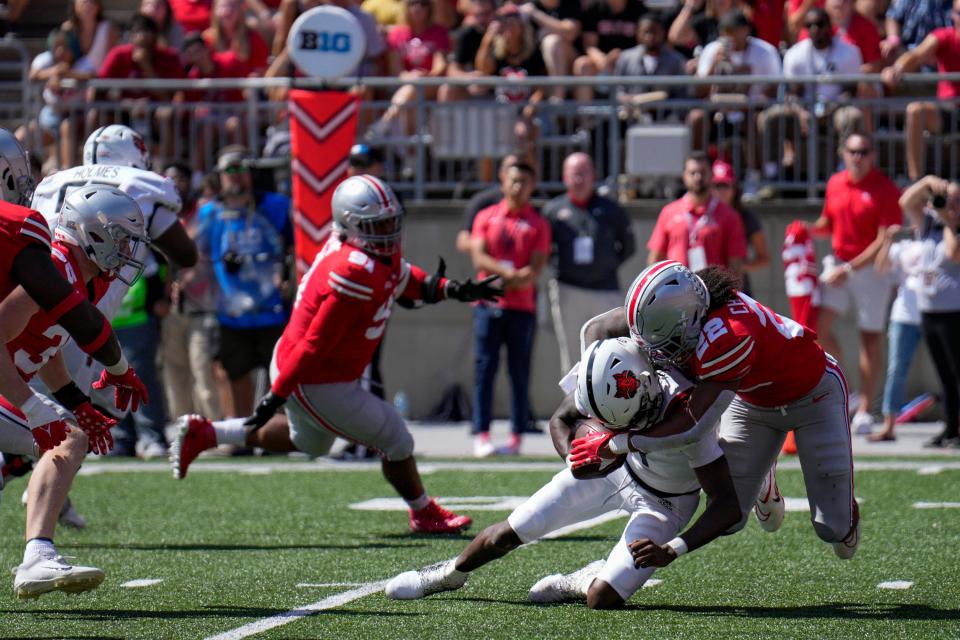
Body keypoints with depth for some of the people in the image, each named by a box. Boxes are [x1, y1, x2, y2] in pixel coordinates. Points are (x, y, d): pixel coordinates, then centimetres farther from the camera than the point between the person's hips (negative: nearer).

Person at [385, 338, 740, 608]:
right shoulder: (609, 382, -28)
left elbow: (729, 504, -34)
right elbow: (561, 419, -5)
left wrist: (673, 550, -42)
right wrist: (574, 457, -27)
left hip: (664, 503, -4)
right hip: (614, 465, 4)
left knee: (602, 599, -20)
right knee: (511, 531, 7)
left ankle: (582, 582, 17)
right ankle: (450, 573, 39)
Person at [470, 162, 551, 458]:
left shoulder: (538, 224, 7)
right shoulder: (486, 217, 10)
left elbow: (535, 271, -1)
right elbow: (479, 258, -1)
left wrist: (506, 282, -15)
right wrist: (510, 273, -15)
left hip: (522, 306, 0)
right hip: (488, 304, 0)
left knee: (520, 372, 0)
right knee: (485, 369, -4)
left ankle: (517, 436, 3)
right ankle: (481, 435, -6)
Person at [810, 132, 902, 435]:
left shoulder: (885, 190, -11)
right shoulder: (835, 184, 7)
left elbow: (884, 241, -16)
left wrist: (850, 269, -21)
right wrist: (809, 229, -2)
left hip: (872, 269, -5)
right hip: (838, 265, 5)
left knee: (869, 337, 2)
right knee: (818, 325, -9)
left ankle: (864, 409, 8)